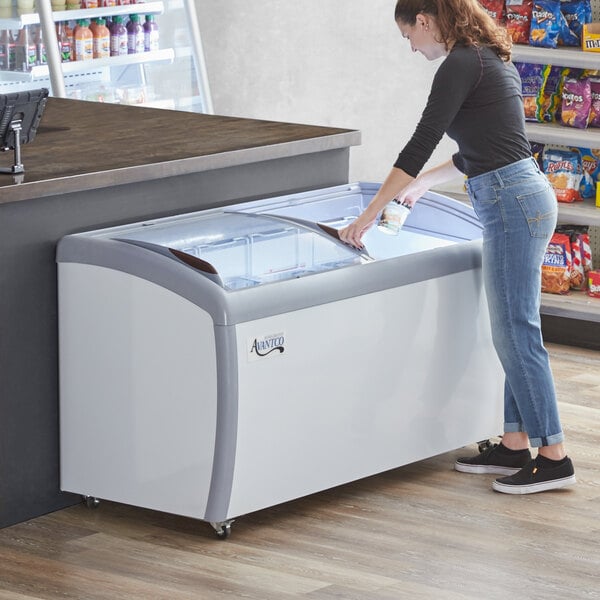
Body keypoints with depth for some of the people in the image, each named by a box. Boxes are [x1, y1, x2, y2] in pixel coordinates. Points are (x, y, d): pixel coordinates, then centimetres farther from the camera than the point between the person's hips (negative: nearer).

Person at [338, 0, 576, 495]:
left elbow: (419, 145, -15)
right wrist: (423, 182, 36)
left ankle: (553, 457, -2)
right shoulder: (489, 60, 17)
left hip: (512, 203, -10)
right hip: (526, 196, 10)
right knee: (514, 333, 14)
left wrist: (368, 216, -12)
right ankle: (515, 446, 20)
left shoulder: (460, 65, -12)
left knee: (517, 334, -5)